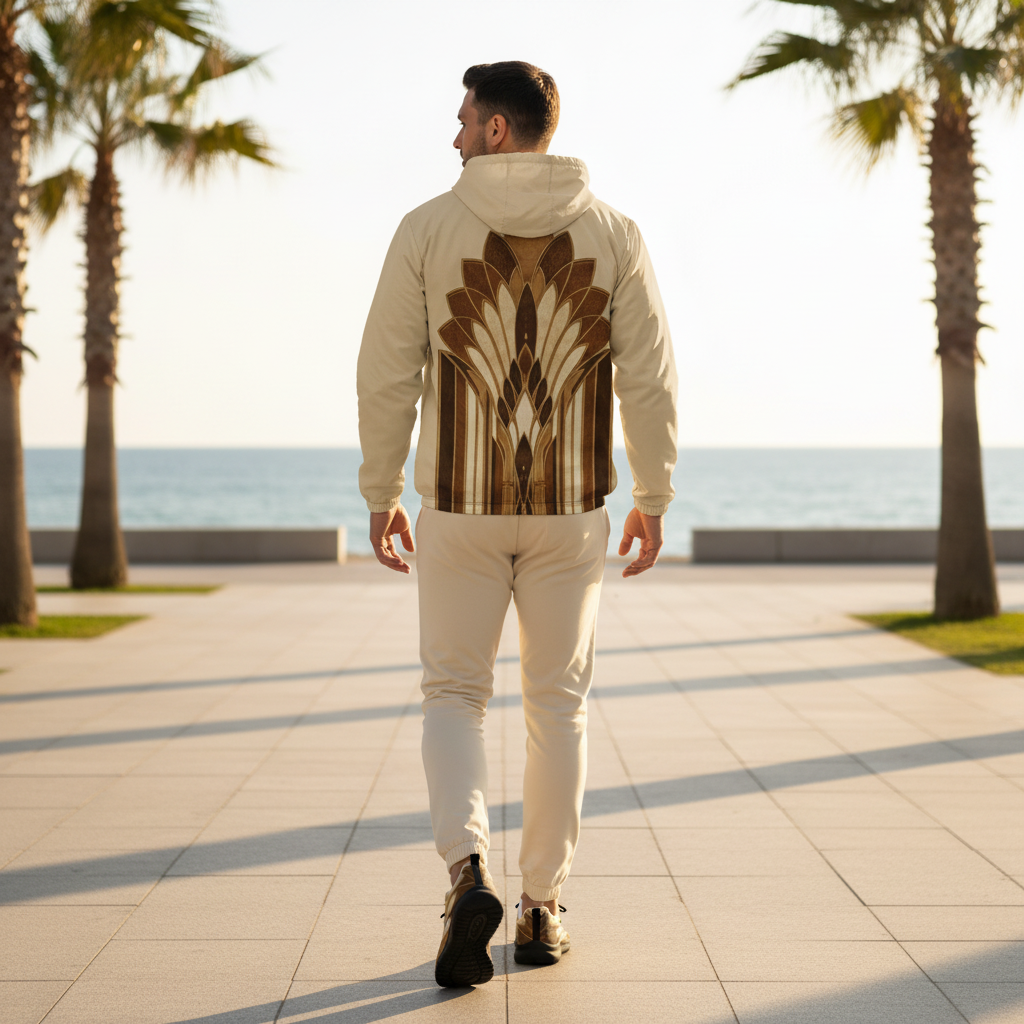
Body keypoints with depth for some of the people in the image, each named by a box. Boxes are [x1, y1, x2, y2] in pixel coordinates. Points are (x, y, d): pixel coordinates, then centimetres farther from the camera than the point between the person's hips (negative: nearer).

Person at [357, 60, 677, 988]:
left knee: (454, 696, 10)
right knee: (558, 703, 13)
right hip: (571, 505, 1)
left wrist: (380, 494, 7)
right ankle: (542, 909, 17)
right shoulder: (612, 233, -1)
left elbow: (388, 372, -3)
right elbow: (649, 378, -2)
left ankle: (469, 872, -12)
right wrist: (653, 500, 8)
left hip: (459, 503, -1)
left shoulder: (429, 229, -4)